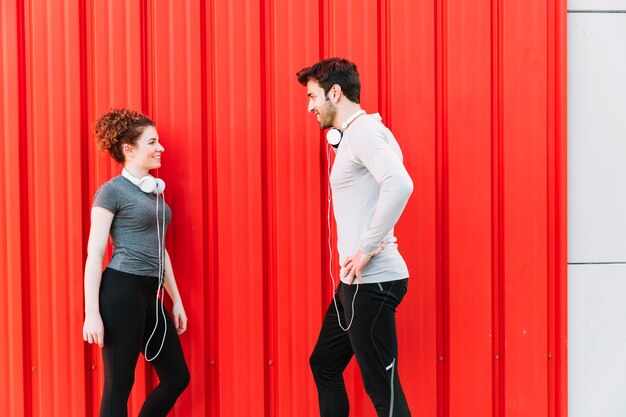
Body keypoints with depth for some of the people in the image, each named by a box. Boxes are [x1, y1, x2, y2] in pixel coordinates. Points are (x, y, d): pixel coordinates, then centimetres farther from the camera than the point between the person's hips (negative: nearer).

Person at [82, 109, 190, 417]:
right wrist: (92, 314, -15)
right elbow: (94, 255, -9)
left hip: (150, 295, 8)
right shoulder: (112, 190, -6)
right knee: (119, 385, -2)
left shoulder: (155, 191, 18)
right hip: (121, 291, -8)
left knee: (177, 378, 10)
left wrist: (176, 300, 21)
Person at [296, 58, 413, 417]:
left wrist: (368, 248, -25)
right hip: (356, 281, 11)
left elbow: (400, 185, -31)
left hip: (372, 281, -11)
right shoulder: (350, 135, 16)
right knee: (324, 364, 21)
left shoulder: (363, 131, -14)